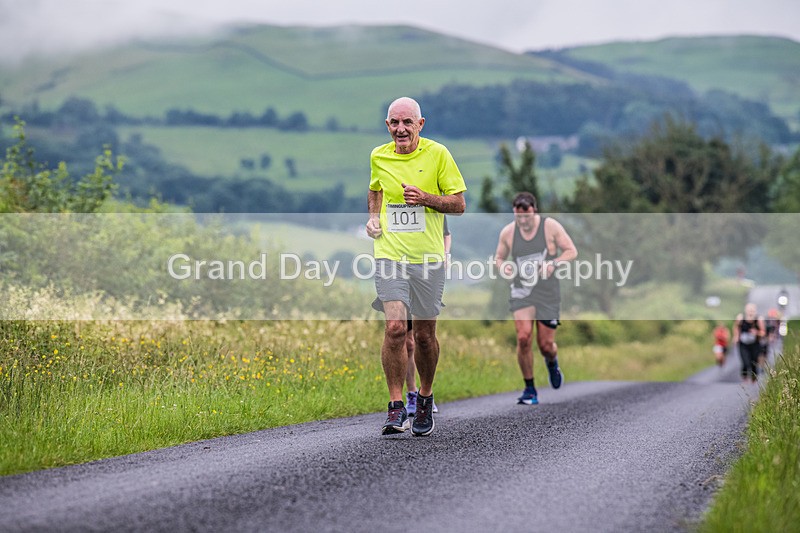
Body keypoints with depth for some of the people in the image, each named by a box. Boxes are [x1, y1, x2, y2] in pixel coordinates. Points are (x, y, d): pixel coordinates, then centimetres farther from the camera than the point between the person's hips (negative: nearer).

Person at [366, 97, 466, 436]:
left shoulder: (437, 154, -3)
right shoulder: (378, 157, 6)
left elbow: (459, 204, 0)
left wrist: (426, 198, -16)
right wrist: (373, 216, 10)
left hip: (428, 257, -1)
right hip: (389, 254, 1)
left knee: (425, 334, 6)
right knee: (395, 328, -15)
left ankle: (425, 398, 30)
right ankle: (396, 408, -9)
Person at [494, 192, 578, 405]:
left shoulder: (551, 226, -7)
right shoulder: (507, 232, 0)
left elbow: (571, 251, -2)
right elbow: (499, 257, 13)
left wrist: (553, 263, -21)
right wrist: (503, 266, -12)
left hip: (548, 293, -1)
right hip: (522, 292, 1)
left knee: (546, 345, 1)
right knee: (524, 338, -18)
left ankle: (552, 363, 41)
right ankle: (529, 389, -3)